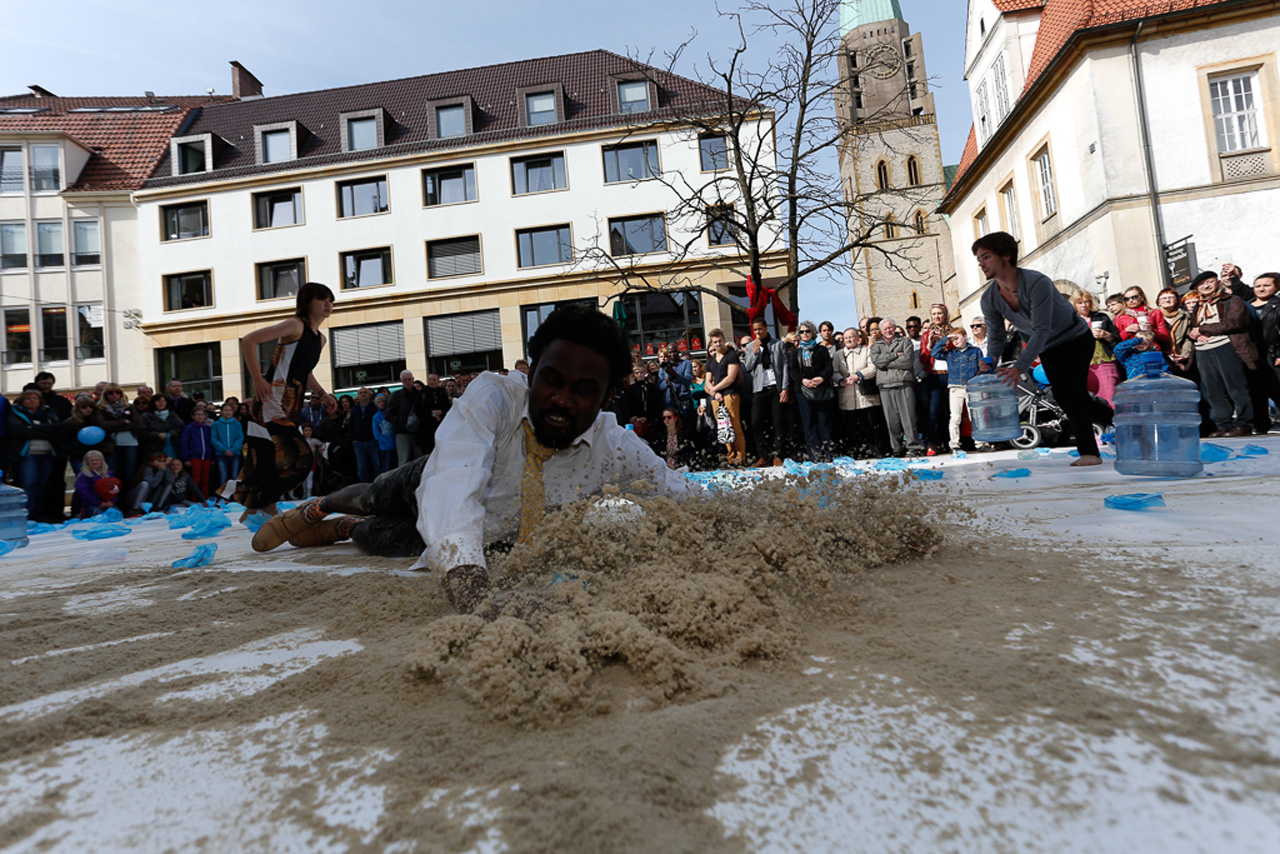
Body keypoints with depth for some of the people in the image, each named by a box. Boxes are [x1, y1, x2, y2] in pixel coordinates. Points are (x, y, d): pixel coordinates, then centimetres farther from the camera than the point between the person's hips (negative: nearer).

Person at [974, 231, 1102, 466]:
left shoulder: (1037, 283, -33)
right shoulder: (989, 299, -14)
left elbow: (1041, 330, -36)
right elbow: (996, 338, -4)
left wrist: (1019, 367, -44)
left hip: (1076, 339, -6)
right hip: (1047, 349, 6)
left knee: (1071, 389, -18)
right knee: (1062, 396, 6)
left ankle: (1089, 451, -13)